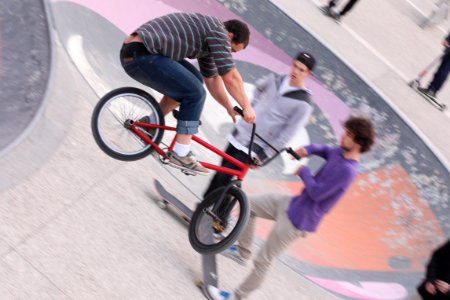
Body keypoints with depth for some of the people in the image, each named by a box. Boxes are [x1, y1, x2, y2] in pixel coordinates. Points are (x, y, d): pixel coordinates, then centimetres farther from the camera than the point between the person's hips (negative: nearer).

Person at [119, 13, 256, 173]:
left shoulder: (207, 38, 22)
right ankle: (180, 154, -6)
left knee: (193, 81, 17)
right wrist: (247, 107, 0)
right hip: (142, 55, -10)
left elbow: (212, 79, 28)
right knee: (195, 93, -10)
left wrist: (230, 109, 25)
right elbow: (231, 77, -9)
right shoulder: (218, 31, -6)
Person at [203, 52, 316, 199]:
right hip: (240, 133, 6)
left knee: (224, 177, -9)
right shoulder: (275, 79, 3)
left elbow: (286, 135, -15)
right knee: (221, 171, 12)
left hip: (254, 146, -5)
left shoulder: (303, 104, -14)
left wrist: (263, 156, -15)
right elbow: (259, 88, 26)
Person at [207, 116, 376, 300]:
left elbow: (316, 193, -27)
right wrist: (309, 149, 3)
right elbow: (326, 150, 24)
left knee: (263, 260, 1)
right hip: (294, 203, 10)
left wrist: (304, 172, -11)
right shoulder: (340, 153, 0)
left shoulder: (347, 170, -26)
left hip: (299, 219, -9)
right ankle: (242, 252, 26)